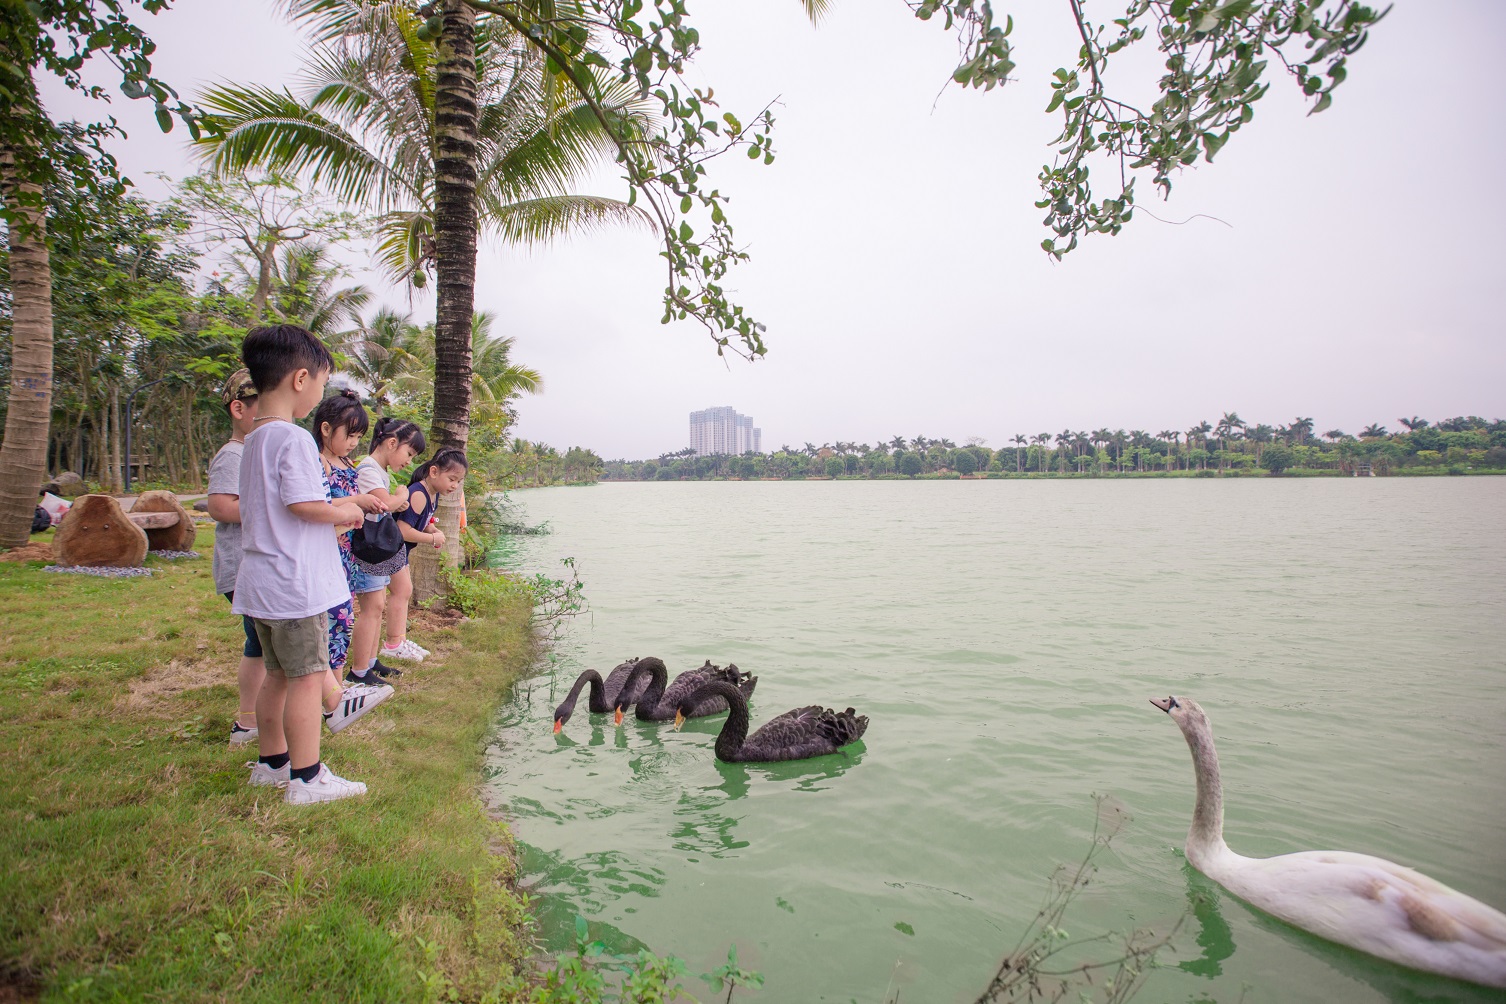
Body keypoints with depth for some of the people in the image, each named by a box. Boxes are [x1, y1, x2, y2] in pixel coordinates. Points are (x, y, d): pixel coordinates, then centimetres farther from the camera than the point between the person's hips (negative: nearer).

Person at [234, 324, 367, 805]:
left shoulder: (254, 439, 14)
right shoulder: (294, 439, -17)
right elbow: (304, 505, -23)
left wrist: (334, 514, 14)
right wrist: (345, 513, -6)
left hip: (261, 583, 10)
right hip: (295, 585, -9)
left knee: (278, 674, 19)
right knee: (307, 676, -1)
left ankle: (272, 762, 32)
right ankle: (306, 778, 8)